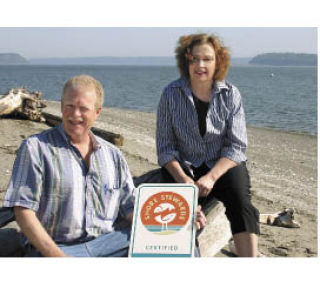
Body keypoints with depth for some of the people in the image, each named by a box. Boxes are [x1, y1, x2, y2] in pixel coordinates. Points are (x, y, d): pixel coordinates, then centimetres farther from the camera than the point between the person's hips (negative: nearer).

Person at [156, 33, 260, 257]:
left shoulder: (230, 94, -1)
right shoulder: (171, 94, -2)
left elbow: (237, 146, -5)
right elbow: (165, 147, -1)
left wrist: (211, 177, -19)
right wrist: (182, 179, -17)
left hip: (224, 165, 0)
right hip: (184, 167, 0)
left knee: (241, 202, -28)